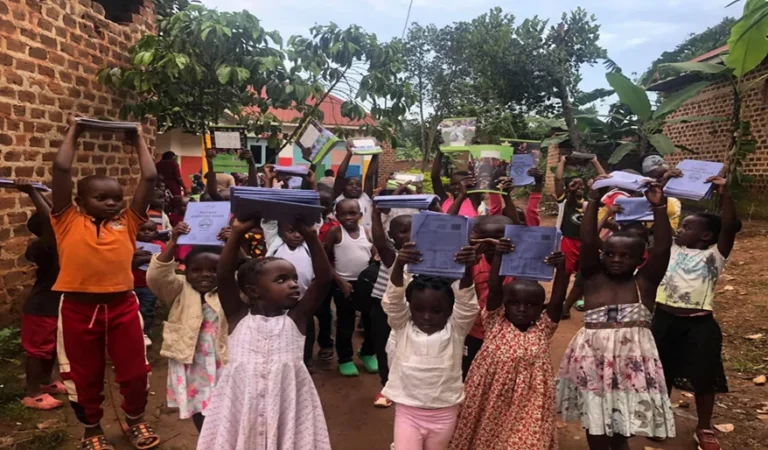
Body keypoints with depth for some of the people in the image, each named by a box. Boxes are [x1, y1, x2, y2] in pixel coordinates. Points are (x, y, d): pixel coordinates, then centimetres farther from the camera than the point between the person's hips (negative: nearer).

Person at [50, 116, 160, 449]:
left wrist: (138, 140, 11)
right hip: (78, 308, -1)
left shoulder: (127, 222, 5)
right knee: (84, 377, 15)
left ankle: (135, 422, 38)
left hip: (122, 306, 2)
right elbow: (61, 170, -5)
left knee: (135, 372, 12)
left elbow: (149, 177, 2)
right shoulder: (69, 222, 1)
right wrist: (73, 133, 6)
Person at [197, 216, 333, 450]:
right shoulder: (239, 317, 1)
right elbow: (223, 276, -10)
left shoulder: (295, 319, 2)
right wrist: (238, 232, -17)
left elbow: (323, 279, -7)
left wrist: (309, 235, -14)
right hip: (242, 402, 0)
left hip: (287, 402, 1)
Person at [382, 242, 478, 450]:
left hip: (444, 414, 1)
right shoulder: (403, 327, -7)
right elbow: (393, 299, -22)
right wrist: (399, 264, -40)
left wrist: (468, 268, -41)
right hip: (407, 412, -1)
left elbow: (467, 302, -22)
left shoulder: (455, 329, -8)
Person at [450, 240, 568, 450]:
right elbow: (494, 289, -17)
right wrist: (498, 256, -27)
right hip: (491, 397, -1)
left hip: (526, 400, 1)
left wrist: (561, 268, -27)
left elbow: (558, 299, -14)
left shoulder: (543, 329, -2)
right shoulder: (495, 322, -6)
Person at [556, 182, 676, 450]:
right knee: (595, 424, 13)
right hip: (593, 356, 1)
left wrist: (658, 207, -16)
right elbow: (587, 241, -9)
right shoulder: (593, 277, 2)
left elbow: (662, 247, -10)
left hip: (632, 357, -1)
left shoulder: (645, 282, 1)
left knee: (622, 429, 9)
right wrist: (594, 201, -13)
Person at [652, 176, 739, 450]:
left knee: (704, 377, 7)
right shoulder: (671, 249, 8)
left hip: (699, 324, -3)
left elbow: (731, 226, -15)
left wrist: (724, 194, -22)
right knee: (661, 372, 13)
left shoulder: (715, 255, -1)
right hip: (664, 319, 3)